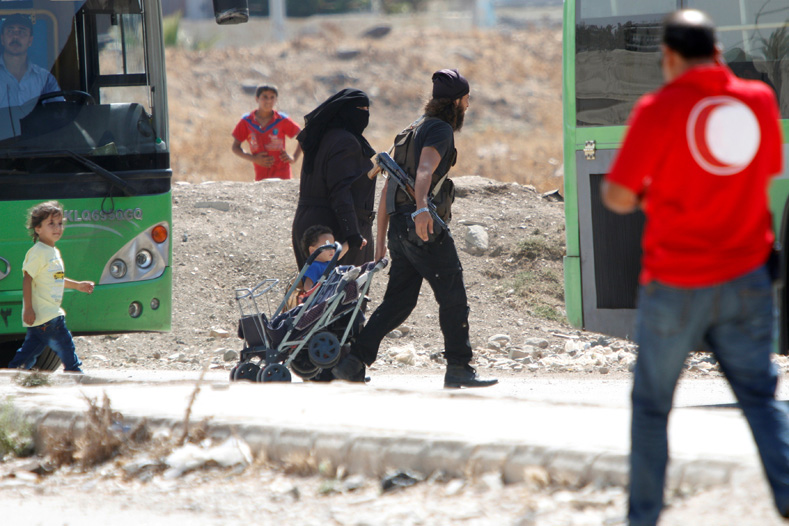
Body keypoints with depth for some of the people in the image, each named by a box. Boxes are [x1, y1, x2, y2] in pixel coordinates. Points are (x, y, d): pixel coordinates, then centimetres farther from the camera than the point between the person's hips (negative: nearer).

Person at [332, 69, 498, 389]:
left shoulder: (413, 131, 24)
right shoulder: (441, 130, -6)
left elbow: (388, 189, 24)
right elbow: (425, 169, -27)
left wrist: (381, 241, 25)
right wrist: (421, 207, -45)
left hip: (400, 228, 9)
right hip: (426, 230, -9)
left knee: (398, 302, 9)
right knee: (453, 299, -2)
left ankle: (354, 361, 1)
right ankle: (458, 369, -1)